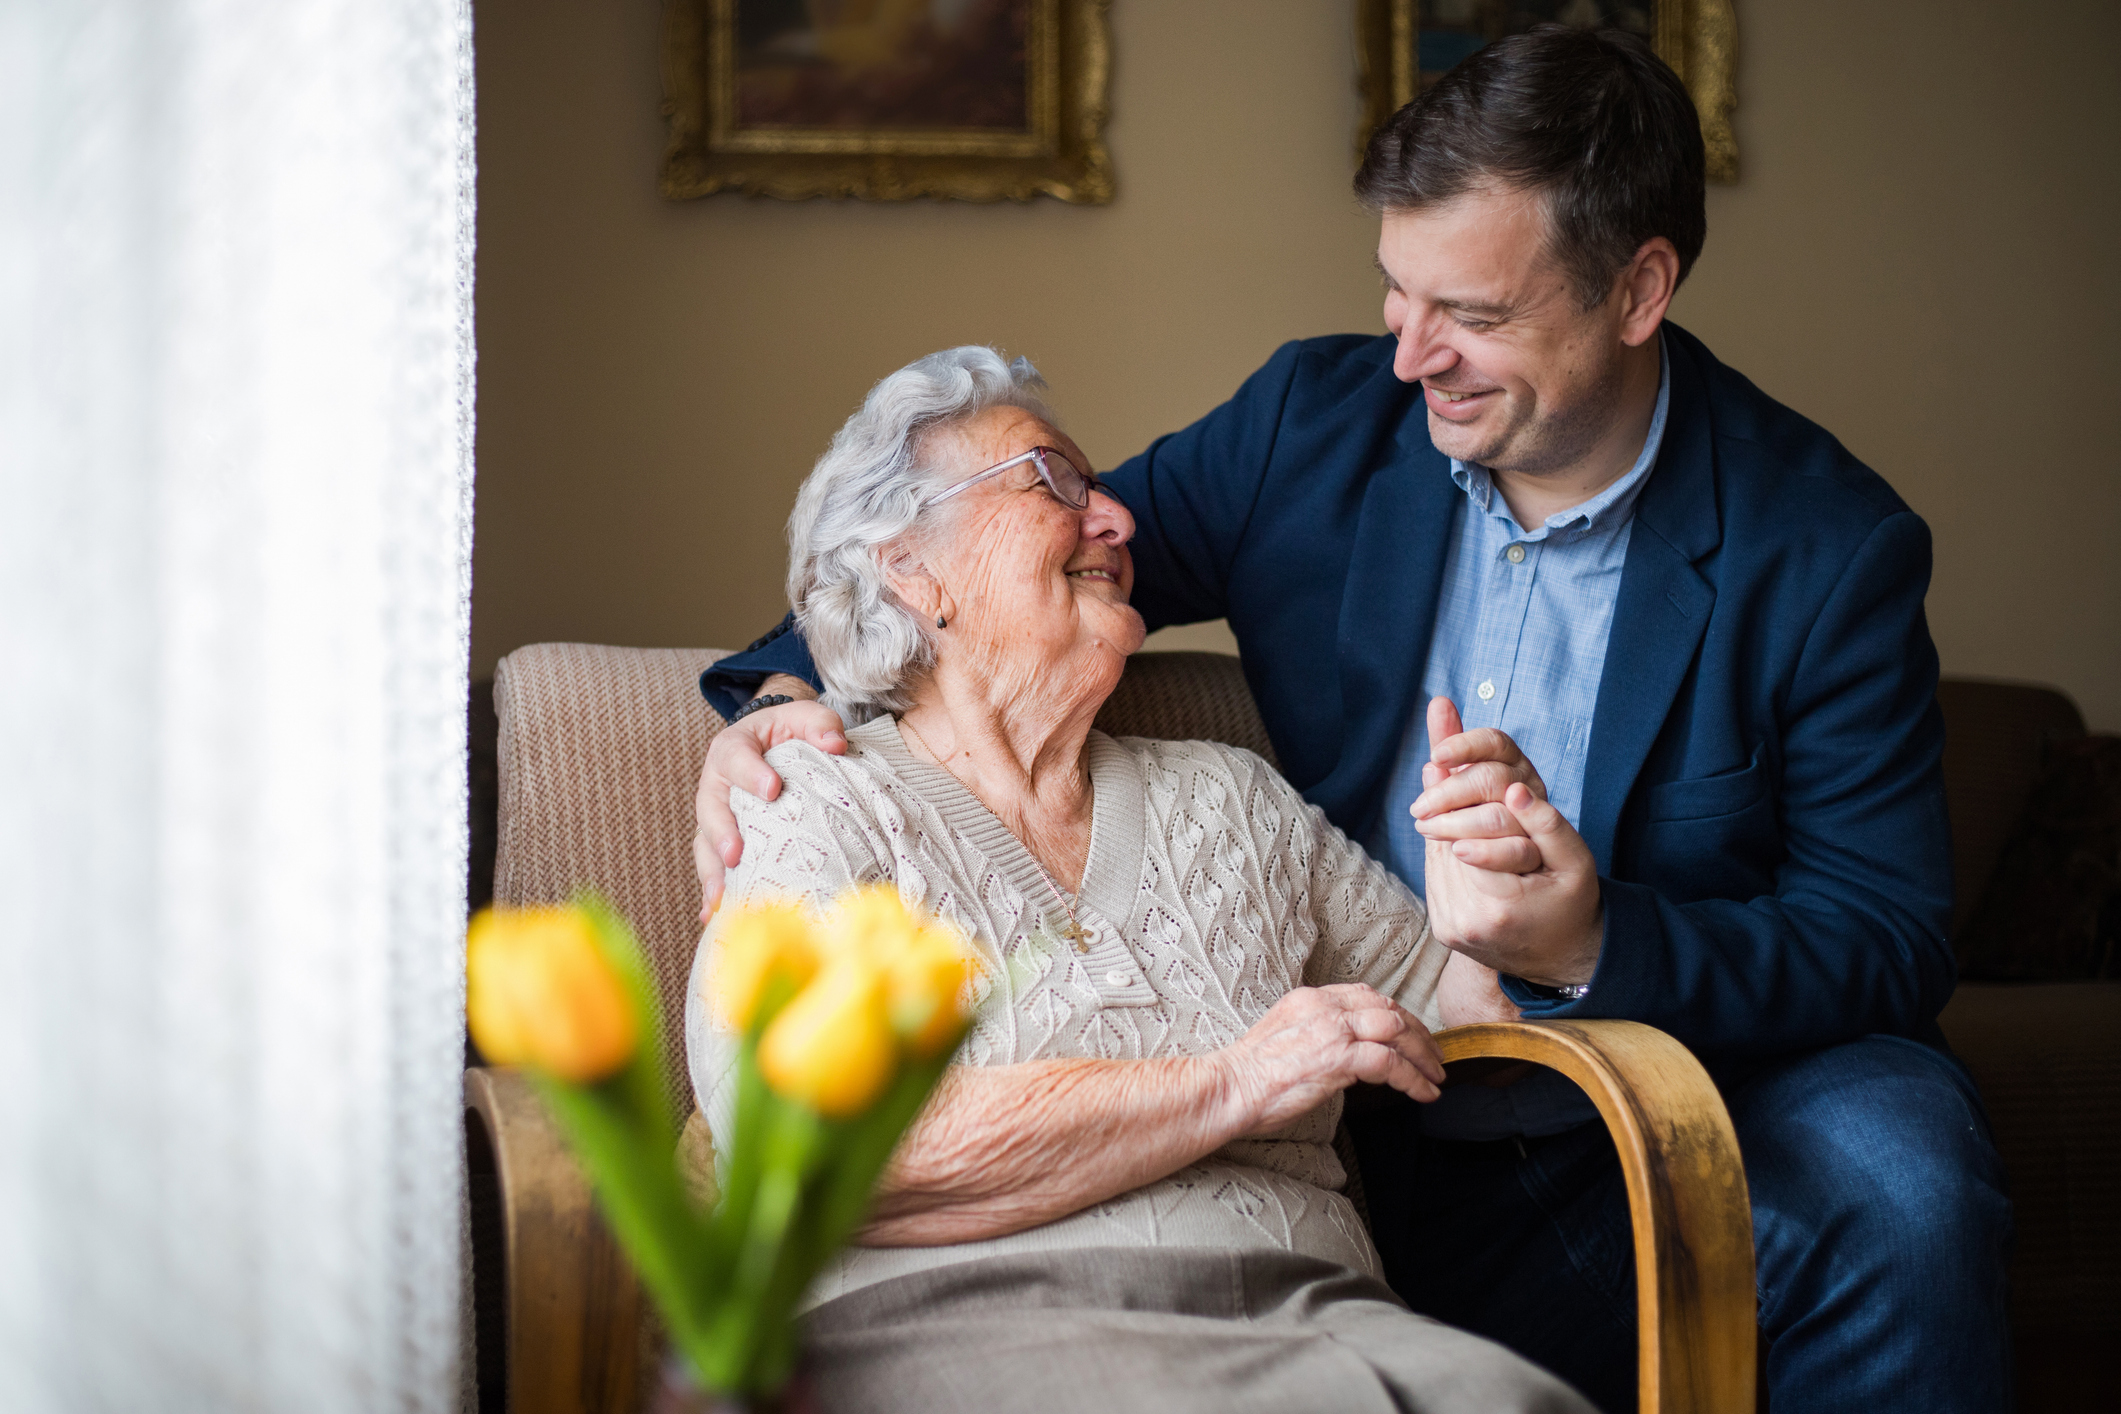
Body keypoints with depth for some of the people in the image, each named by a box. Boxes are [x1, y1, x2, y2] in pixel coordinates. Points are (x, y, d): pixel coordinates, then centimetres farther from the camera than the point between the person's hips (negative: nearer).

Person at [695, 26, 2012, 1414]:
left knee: (1894, 1166, -33)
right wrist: (782, 693, -10)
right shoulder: (1313, 425, 0)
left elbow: (1892, 943, -10)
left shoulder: (1832, 547, -9)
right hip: (1351, 1151, 2)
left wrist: (1597, 946, -28)